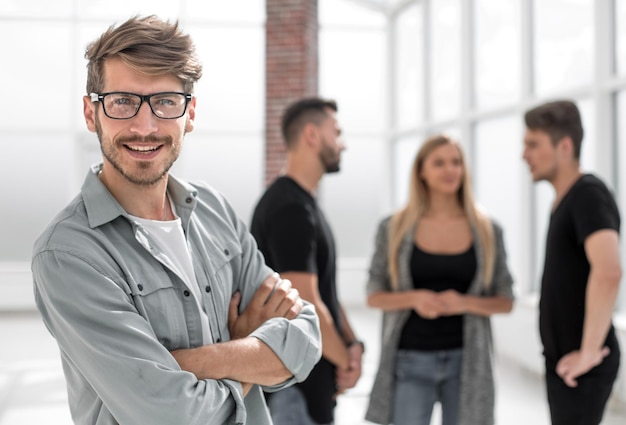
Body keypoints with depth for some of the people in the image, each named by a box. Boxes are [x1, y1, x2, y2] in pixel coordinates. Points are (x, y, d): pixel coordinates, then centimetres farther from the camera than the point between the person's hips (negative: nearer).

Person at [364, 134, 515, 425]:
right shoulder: (394, 228, 0)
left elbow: (506, 301, 4)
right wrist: (413, 298, -17)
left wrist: (465, 303, -15)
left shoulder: (487, 231, 2)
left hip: (466, 360, 1)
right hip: (410, 360, -1)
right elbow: (374, 296, 3)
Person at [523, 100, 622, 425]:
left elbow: (609, 272, -36)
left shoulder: (590, 194, -20)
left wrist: (588, 353, -28)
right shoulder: (568, 199, 12)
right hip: (566, 360, 10)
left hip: (580, 368, -10)